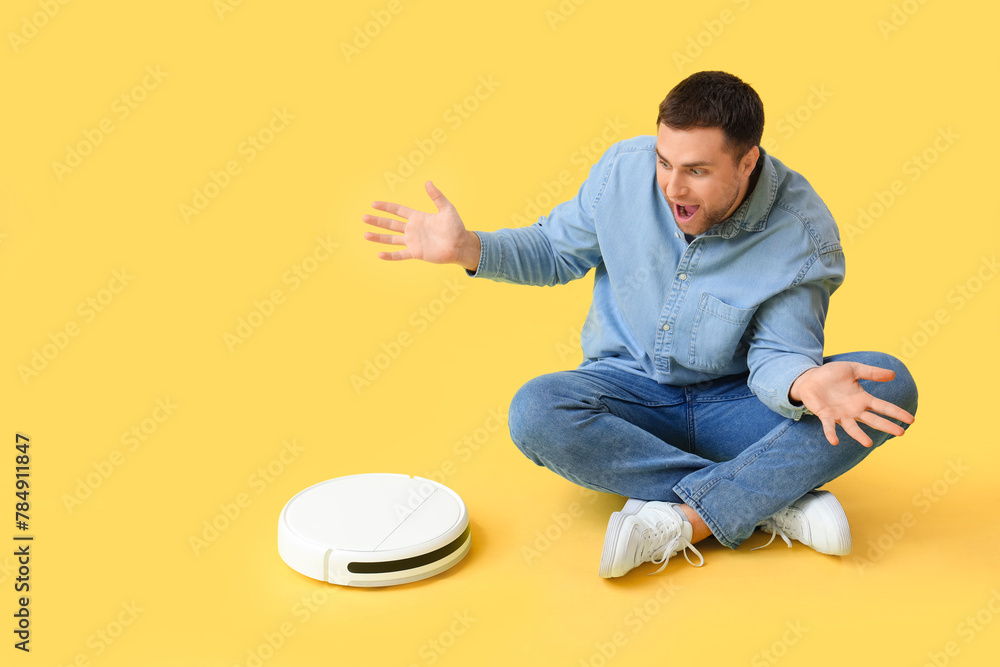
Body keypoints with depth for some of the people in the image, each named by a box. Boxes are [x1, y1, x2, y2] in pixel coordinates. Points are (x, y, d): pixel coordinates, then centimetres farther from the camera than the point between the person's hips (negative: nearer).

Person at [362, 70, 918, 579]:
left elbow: (777, 352, -16)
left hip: (734, 404, -1)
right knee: (535, 413, -32)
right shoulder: (622, 171, -11)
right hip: (632, 391, 1)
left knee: (889, 386, -25)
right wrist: (468, 249, -13)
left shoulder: (803, 232, -17)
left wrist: (803, 382, -42)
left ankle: (681, 521, -33)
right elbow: (557, 250, 4)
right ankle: (772, 500, -26)